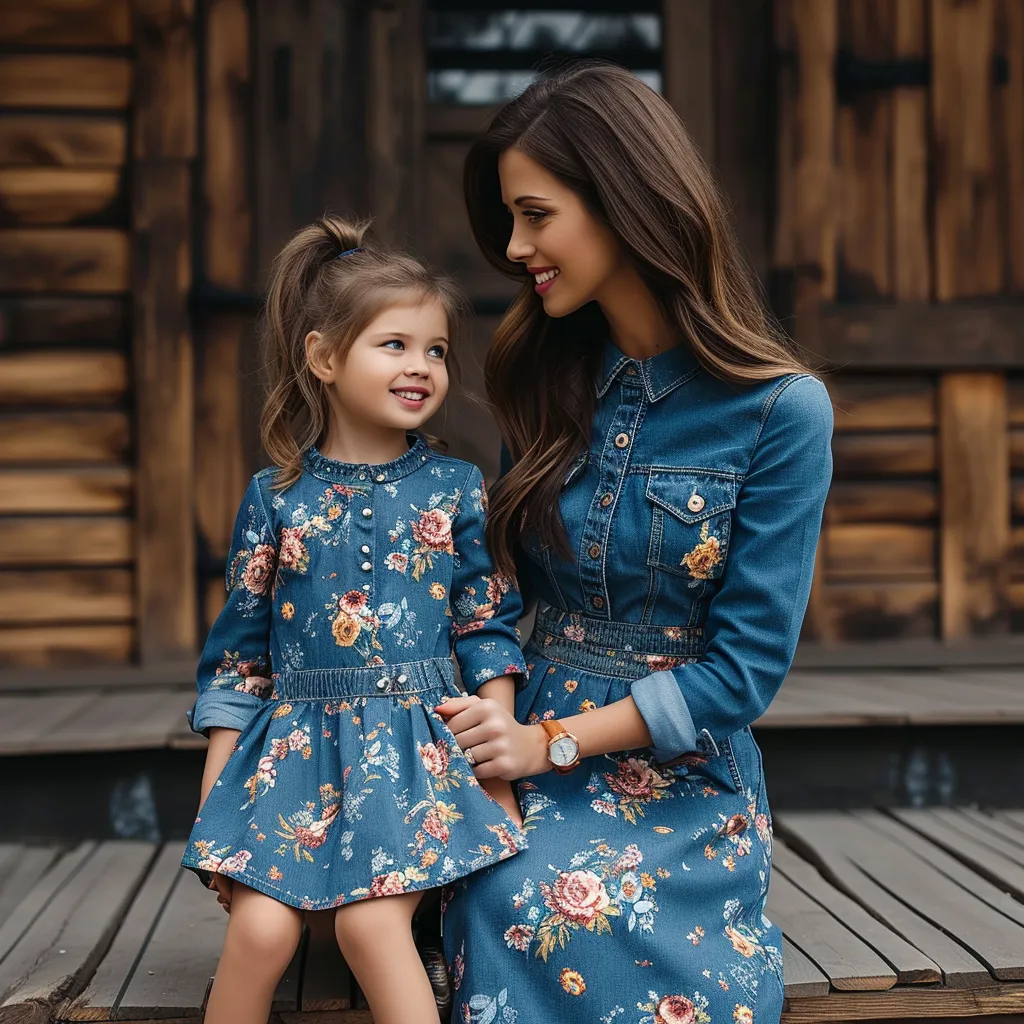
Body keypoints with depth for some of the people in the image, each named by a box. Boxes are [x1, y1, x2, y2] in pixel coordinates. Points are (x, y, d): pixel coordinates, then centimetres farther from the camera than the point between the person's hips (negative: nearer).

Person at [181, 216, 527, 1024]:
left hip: (419, 751, -1)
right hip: (296, 744, 1)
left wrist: (500, 768, -2)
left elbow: (489, 628, 4)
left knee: (373, 926, -17)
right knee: (259, 929, -13)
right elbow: (239, 648, 7)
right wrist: (215, 798, 6)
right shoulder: (275, 497, 4)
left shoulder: (457, 489, 3)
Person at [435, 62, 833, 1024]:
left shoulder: (780, 411, -9)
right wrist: (491, 716, -8)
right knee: (516, 914, -24)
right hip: (526, 764, 3)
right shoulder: (547, 383, 5)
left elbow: (748, 663, -9)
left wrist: (557, 742, -12)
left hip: (683, 777, -3)